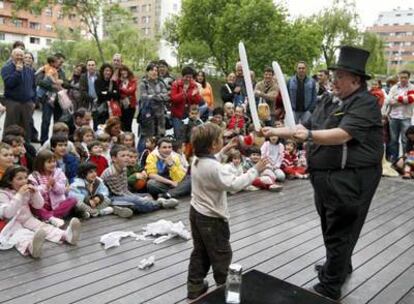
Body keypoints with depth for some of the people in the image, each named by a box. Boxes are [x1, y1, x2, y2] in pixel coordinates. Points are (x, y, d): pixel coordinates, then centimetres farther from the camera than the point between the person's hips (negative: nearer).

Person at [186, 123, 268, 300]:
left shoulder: (197, 161, 1)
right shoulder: (214, 168, -28)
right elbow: (235, 184, -34)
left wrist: (223, 151, 20)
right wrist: (255, 170, -27)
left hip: (197, 212, 9)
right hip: (212, 218, -9)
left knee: (200, 252, 19)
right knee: (222, 255, 8)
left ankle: (195, 287, 27)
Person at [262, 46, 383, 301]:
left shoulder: (365, 103, -16)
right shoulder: (329, 101, 10)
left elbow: (342, 134, -30)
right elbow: (308, 127, 15)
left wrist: (309, 135, -43)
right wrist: (275, 132, 7)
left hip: (350, 179, -9)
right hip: (327, 176, 9)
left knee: (339, 232, 1)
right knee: (331, 227, 24)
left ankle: (330, 288, 15)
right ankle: (340, 266, 46)